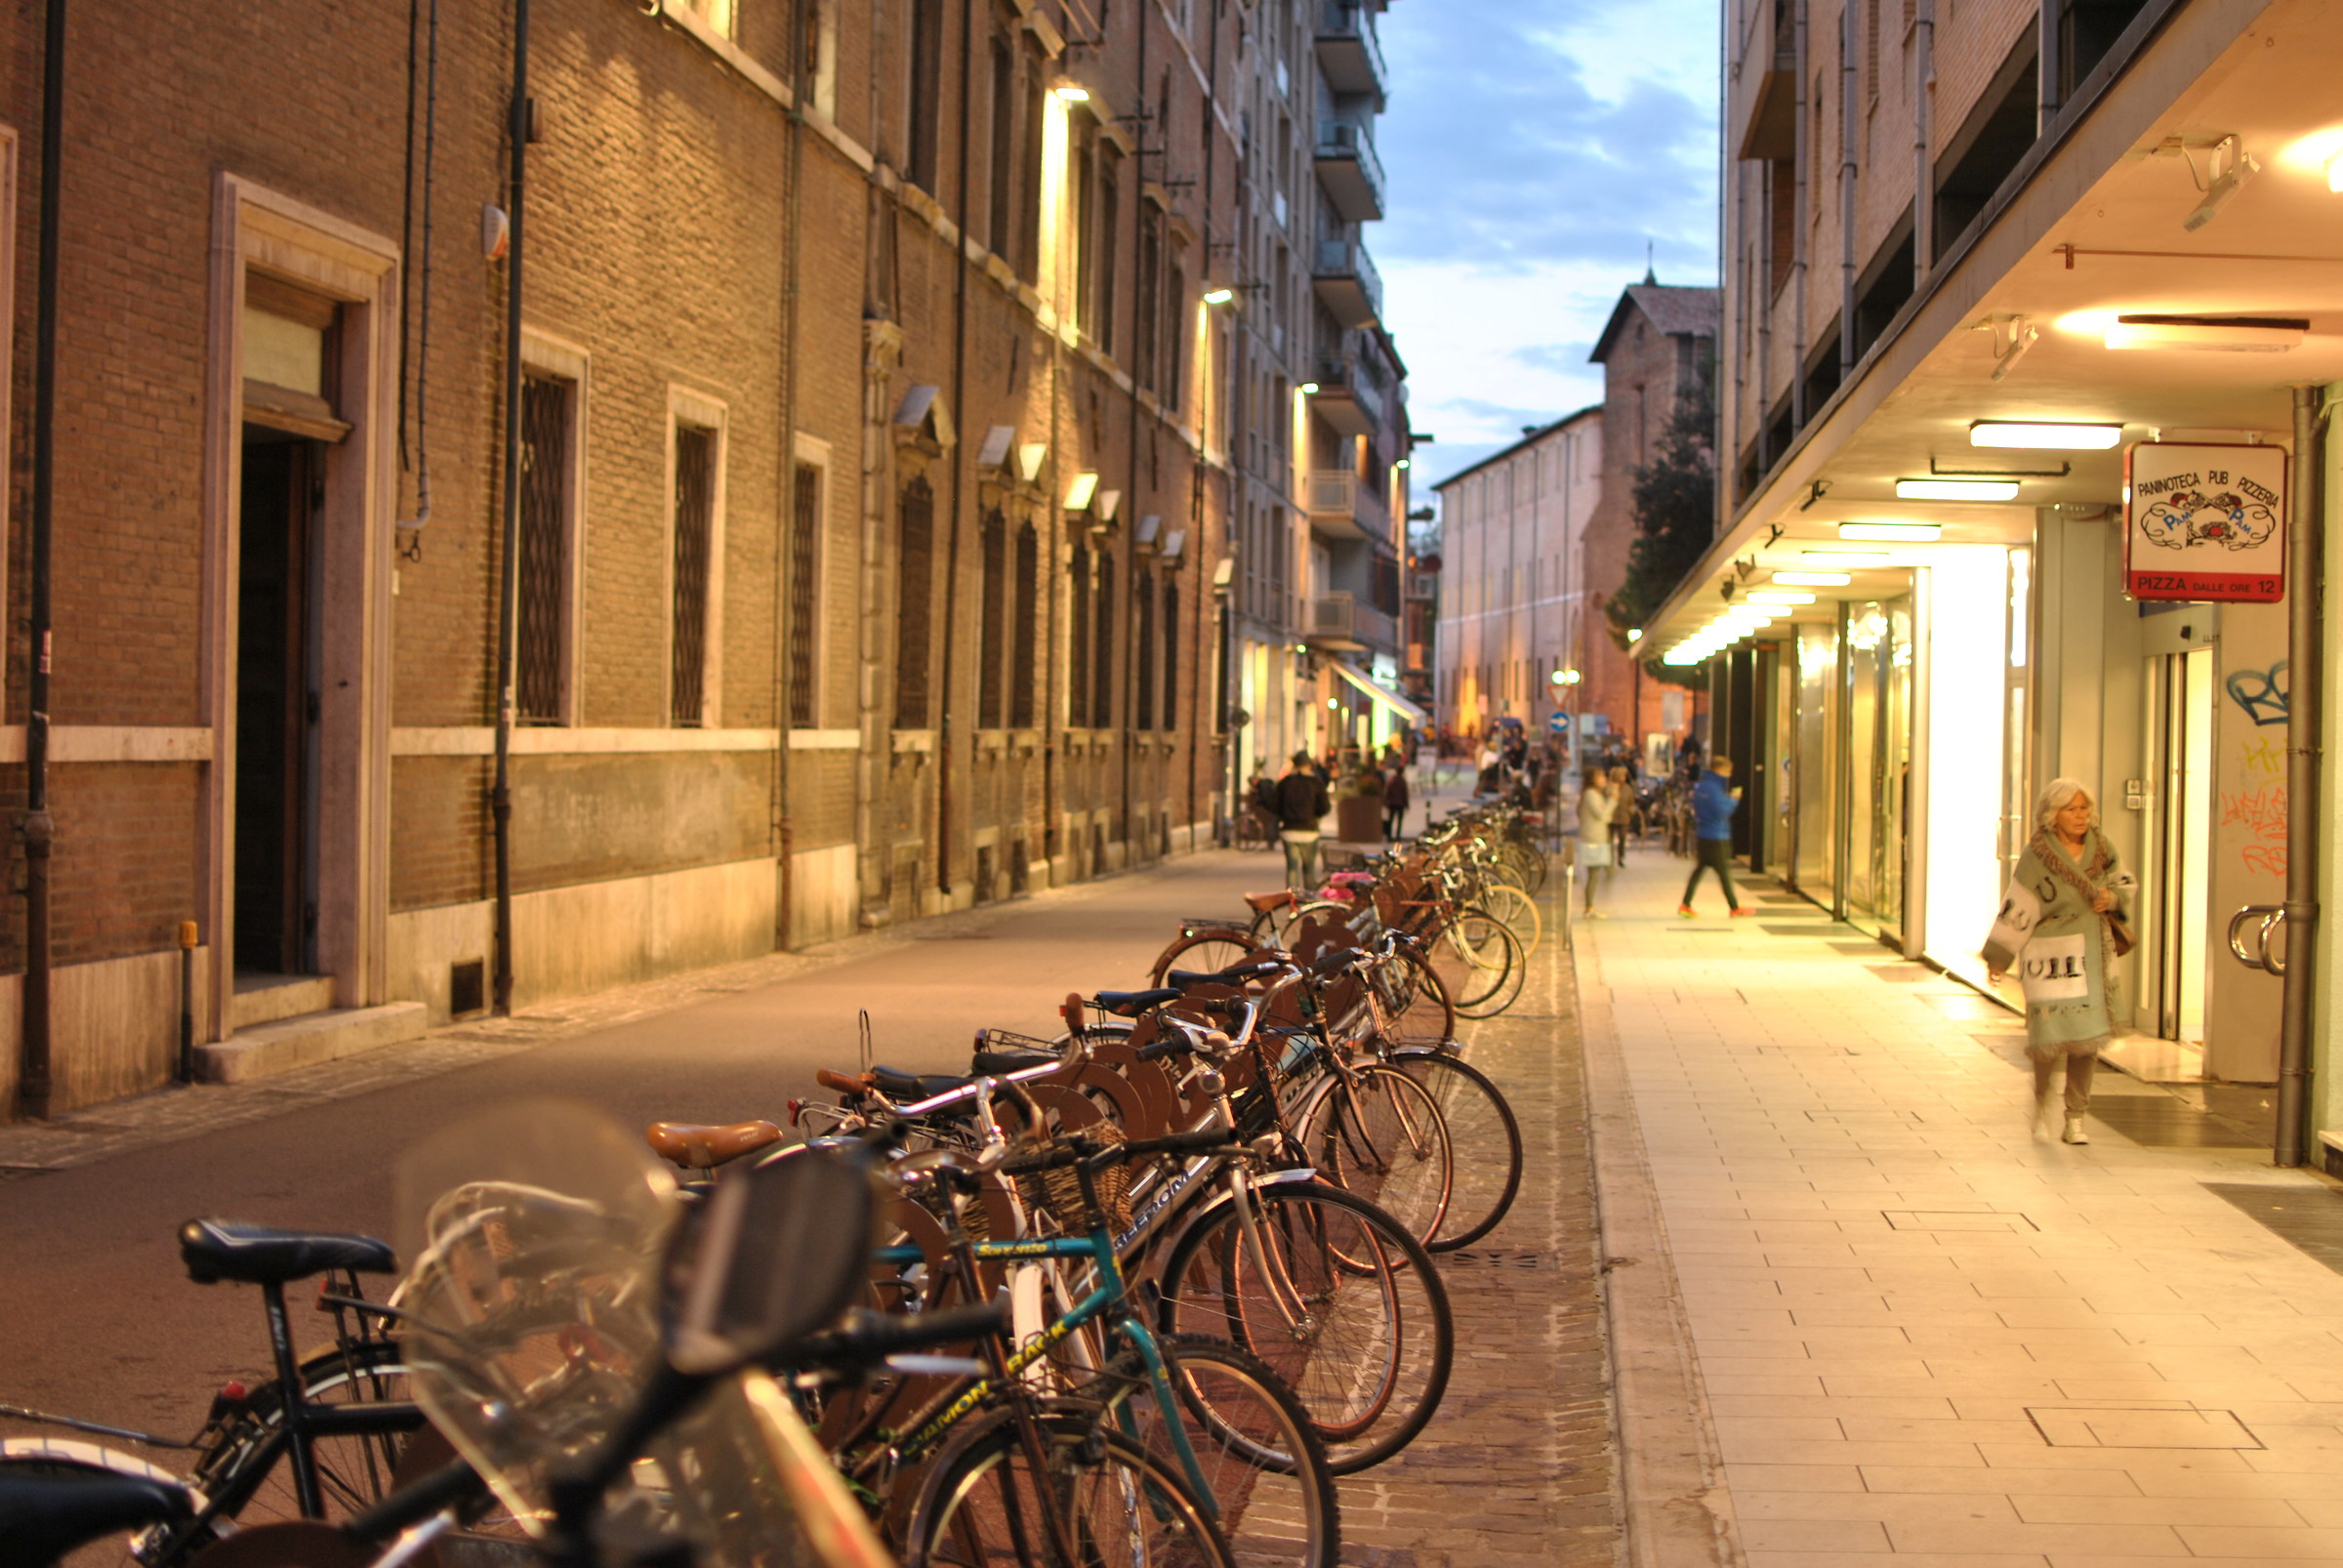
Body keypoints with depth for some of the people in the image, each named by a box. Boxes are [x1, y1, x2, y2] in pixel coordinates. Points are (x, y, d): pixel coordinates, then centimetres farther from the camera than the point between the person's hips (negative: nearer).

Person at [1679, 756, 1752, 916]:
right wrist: (1733, 799, -8)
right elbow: (1722, 811, -24)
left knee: (1698, 870, 9)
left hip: (1701, 835, 9)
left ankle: (1685, 905, 2)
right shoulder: (1713, 788, -19)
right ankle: (1734, 907, 13)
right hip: (1716, 838, -9)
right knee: (1724, 872, 2)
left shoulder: (1700, 786, 10)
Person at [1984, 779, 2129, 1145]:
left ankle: (2075, 1119, 14)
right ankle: (2041, 1100, 17)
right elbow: (2017, 907, -6)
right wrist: (1999, 956, -3)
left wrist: (2113, 898, -3)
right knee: (2050, 1030, -11)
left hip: (2093, 953, 5)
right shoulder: (2037, 855, -8)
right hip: (2051, 953, -4)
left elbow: (2121, 881, 21)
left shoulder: (2100, 847, 6)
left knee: (2087, 1034, 3)